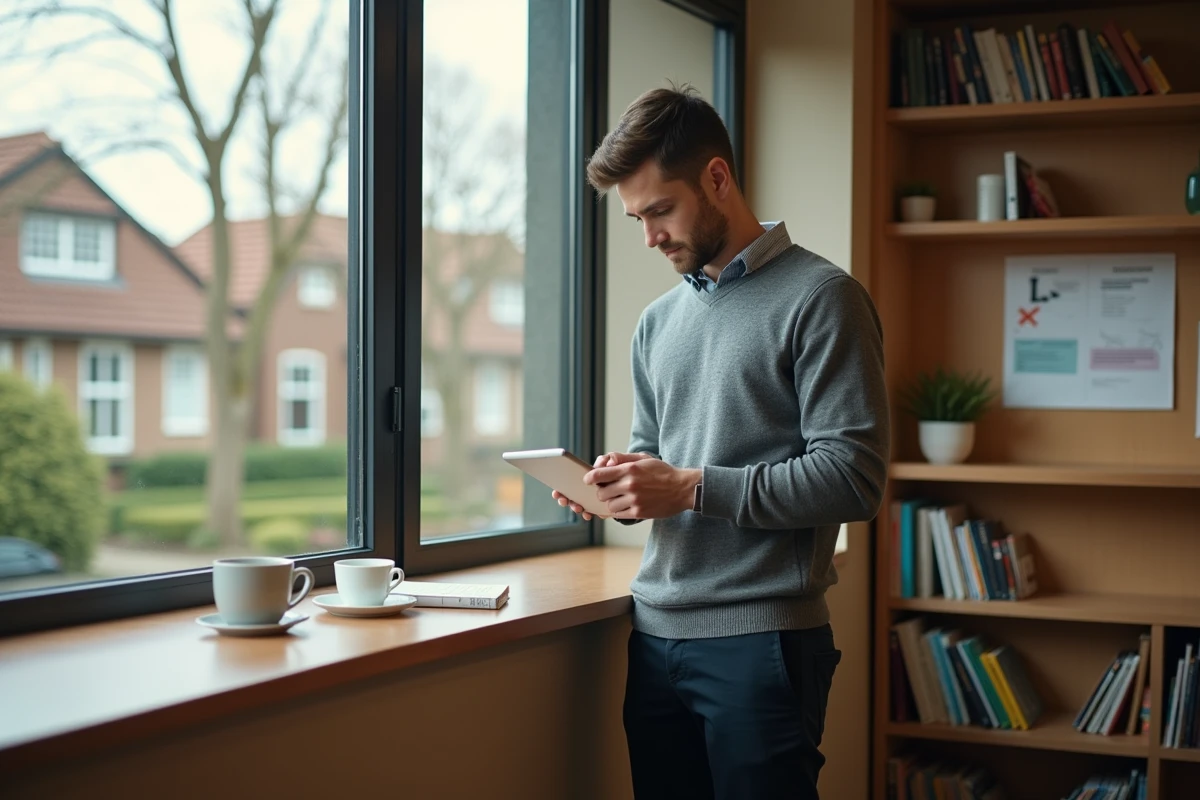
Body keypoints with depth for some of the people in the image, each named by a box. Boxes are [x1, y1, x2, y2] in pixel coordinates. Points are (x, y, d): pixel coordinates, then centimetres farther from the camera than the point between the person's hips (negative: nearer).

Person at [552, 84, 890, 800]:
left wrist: (691, 488, -16)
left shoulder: (820, 298, -6)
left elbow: (854, 478, -14)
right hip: (656, 634, 6)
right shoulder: (658, 322, 16)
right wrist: (622, 488, 1)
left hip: (761, 640, -6)